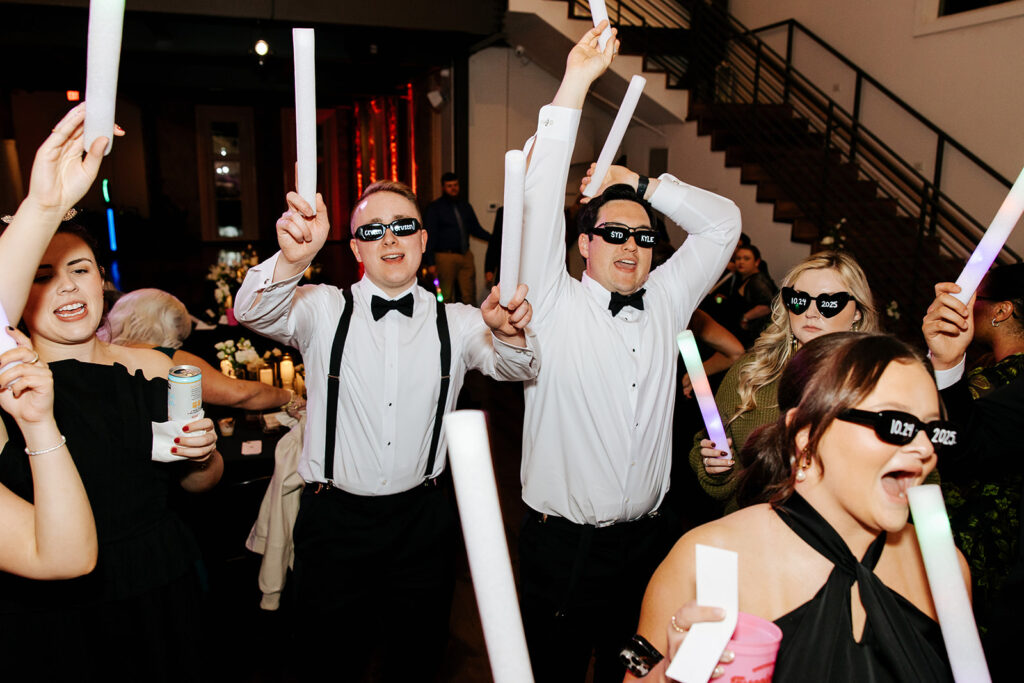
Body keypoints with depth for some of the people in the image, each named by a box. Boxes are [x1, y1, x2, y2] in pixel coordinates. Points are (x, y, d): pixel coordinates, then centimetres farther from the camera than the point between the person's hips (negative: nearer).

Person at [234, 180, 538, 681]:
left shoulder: (456, 322, 0)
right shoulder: (323, 310, -5)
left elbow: (517, 367, -11)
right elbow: (252, 312, -20)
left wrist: (508, 332, -36)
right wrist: (292, 259, -42)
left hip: (422, 522, 2)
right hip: (333, 520, -1)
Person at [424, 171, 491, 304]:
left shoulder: (465, 205, 15)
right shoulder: (434, 208, 1)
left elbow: (476, 229, 21)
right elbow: (429, 236, -3)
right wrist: (431, 262, -10)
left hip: (466, 255, 4)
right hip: (445, 256, -4)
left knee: (469, 296, 3)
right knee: (446, 297, 0)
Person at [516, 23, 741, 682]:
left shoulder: (665, 303, 6)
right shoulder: (555, 305, -7)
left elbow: (722, 223, 11)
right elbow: (538, 201, -17)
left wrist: (641, 182, 4)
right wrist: (574, 85, -19)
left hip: (648, 539, 4)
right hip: (562, 545, -3)